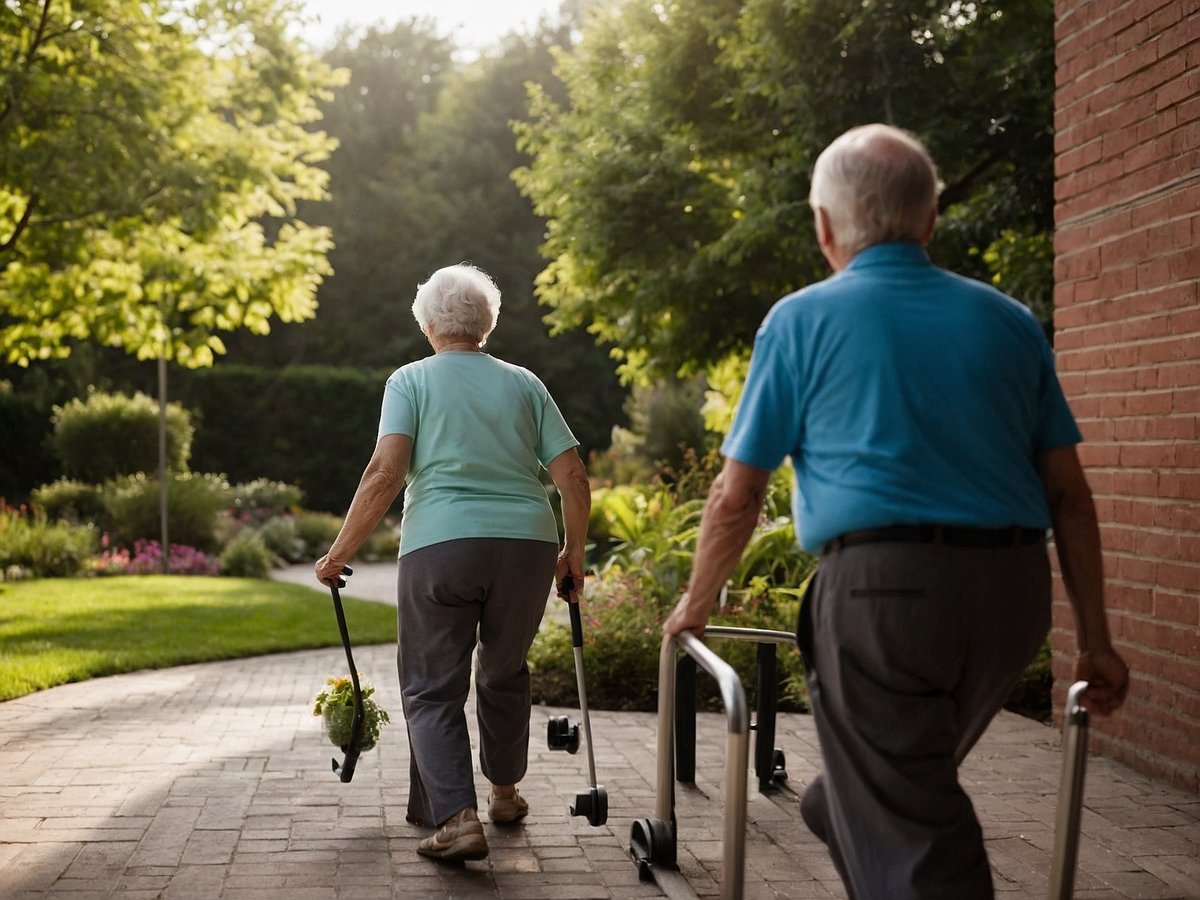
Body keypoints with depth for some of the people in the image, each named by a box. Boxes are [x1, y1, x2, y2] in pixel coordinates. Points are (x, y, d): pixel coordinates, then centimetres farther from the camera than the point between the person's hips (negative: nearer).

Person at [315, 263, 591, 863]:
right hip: (527, 544, 3)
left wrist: (340, 553, -4)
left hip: (439, 546, -3)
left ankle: (456, 816, -10)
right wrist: (573, 555, 19)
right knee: (504, 672, 24)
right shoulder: (524, 384, 14)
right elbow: (573, 479, 7)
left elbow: (386, 472, -9)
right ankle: (505, 795, 36)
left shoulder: (411, 380, 6)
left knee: (432, 689, 6)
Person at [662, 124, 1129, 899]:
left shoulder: (803, 320, 3)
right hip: (1012, 594, 5)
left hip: (883, 582, -5)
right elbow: (1069, 493, 11)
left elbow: (737, 496, 4)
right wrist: (1096, 641, 15)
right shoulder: (1008, 321, 13)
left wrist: (697, 605, 19)